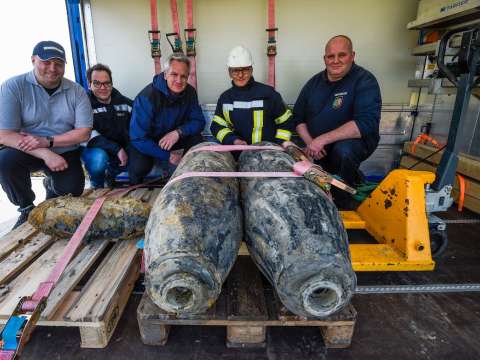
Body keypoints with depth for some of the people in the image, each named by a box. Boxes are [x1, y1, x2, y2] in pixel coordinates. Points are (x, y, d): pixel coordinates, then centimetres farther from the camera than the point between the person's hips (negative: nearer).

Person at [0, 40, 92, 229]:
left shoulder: (76, 91, -5)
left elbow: (84, 133, -8)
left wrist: (47, 141, -21)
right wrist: (45, 154, -27)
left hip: (65, 152, 2)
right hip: (27, 151, -1)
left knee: (72, 191, -17)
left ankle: (52, 185, 26)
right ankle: (26, 208, 0)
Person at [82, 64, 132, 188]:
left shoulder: (124, 102, 5)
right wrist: (116, 149, -31)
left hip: (123, 150, 5)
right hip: (96, 149, -5)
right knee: (99, 158, -37)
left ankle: (111, 174, 13)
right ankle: (97, 187, -1)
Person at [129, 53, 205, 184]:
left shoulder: (190, 92, -14)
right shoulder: (147, 97, -28)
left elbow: (198, 121, -10)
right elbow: (138, 138, -26)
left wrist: (178, 132, -30)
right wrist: (167, 156, -26)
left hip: (173, 137, 4)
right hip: (146, 141, -4)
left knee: (196, 140, -22)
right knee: (139, 167, -31)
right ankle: (136, 189, 7)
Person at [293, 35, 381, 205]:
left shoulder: (365, 81, -13)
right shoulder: (314, 82, 4)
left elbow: (366, 123, -26)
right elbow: (298, 117, 7)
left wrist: (323, 139, -30)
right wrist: (310, 142, -13)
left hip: (354, 141, -6)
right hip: (317, 148, 6)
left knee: (343, 151, -36)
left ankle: (341, 196, -6)